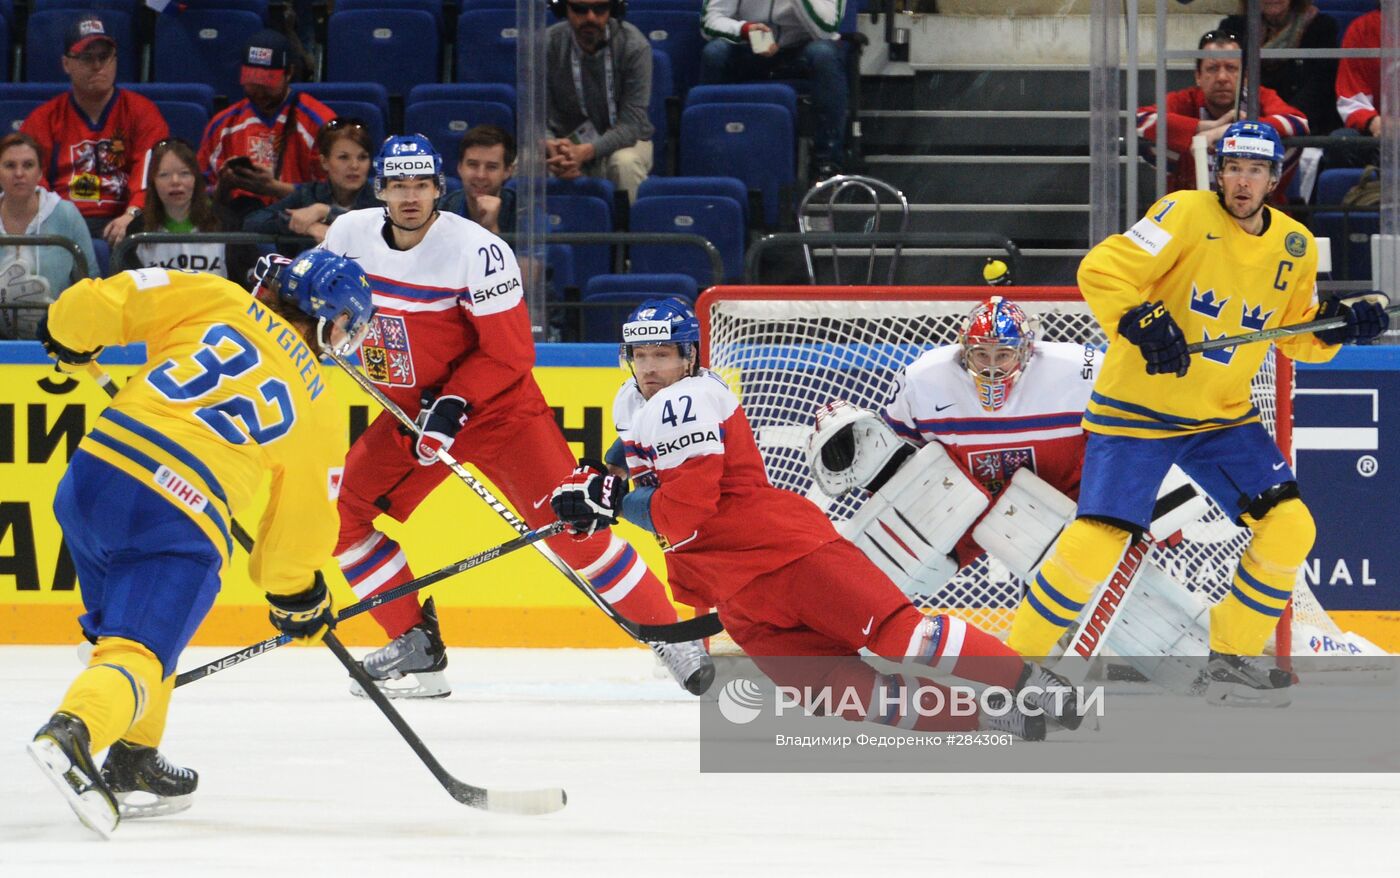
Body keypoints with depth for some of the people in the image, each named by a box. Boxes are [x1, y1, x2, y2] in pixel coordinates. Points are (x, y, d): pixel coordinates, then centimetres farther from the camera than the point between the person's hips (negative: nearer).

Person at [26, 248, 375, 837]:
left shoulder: (218, 301, 12)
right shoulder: (318, 405, 12)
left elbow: (97, 304, 5)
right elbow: (303, 517, 19)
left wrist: (68, 339, 26)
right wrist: (296, 595, 36)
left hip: (94, 477, 4)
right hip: (185, 524, -4)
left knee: (124, 625, 27)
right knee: (137, 654, -8)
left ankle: (133, 765, 31)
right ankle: (72, 731, -38)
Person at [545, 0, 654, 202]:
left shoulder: (634, 46, -18)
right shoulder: (547, 45, -13)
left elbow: (632, 123, -22)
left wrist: (586, 152, -40)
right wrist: (551, 147, -38)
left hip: (623, 140, -1)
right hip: (566, 139, 1)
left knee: (626, 163, -36)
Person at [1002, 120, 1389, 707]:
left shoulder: (1295, 248, 3)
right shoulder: (1190, 215, -14)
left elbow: (1298, 336, 14)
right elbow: (1103, 270, -21)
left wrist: (1337, 327, -5)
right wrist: (1141, 323, -35)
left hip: (1224, 417, 6)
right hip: (1135, 410, -6)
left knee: (1289, 527, -6)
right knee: (1096, 542, -17)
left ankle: (1234, 659, 10)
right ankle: (1019, 658, 0)